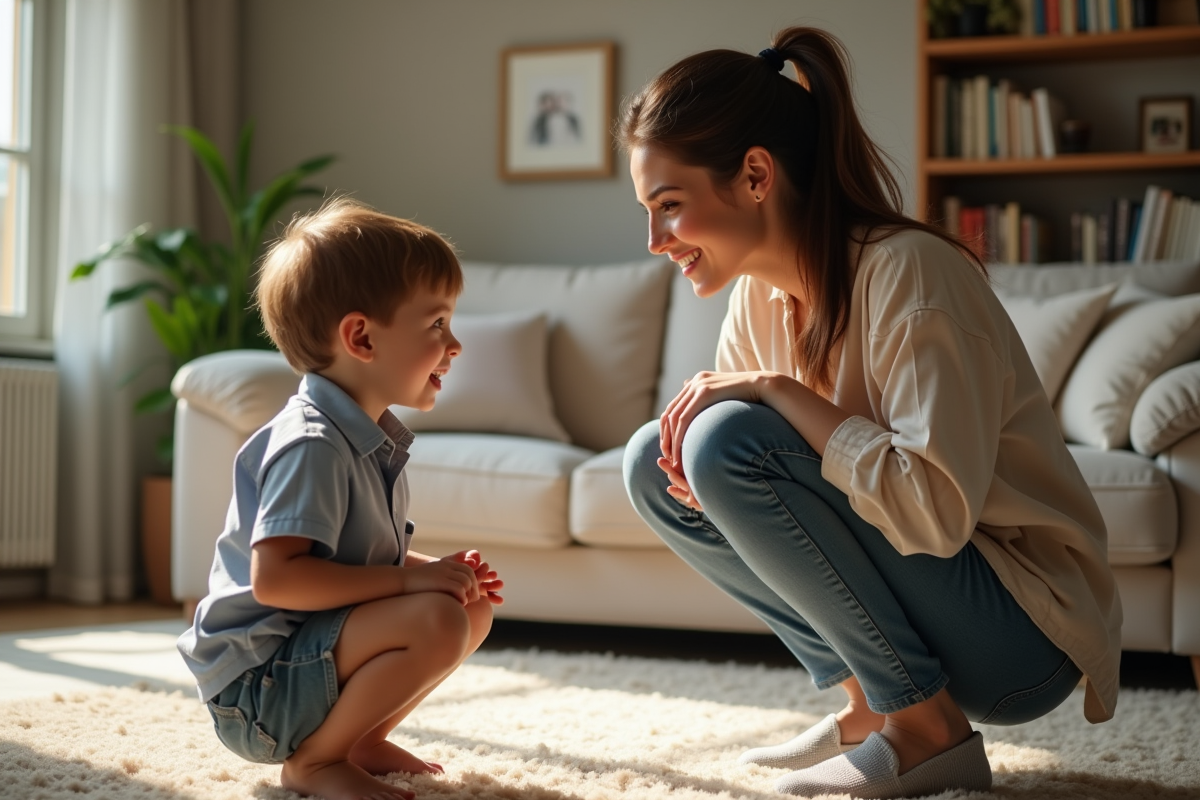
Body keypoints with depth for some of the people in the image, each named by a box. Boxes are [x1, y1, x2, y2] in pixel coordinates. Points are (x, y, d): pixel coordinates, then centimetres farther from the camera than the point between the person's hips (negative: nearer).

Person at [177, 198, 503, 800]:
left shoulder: (371, 440, 9)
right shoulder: (310, 446, -21)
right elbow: (274, 577, -30)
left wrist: (436, 569, 2)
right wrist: (409, 578, -26)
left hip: (311, 652, 10)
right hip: (256, 685, -10)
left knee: (474, 610, 10)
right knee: (436, 621, -27)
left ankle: (361, 740, 12)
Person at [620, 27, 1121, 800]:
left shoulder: (906, 272, -22)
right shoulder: (760, 294, 1)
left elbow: (935, 510, -31)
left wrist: (779, 391, -24)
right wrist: (695, 417, -11)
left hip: (1026, 630, -8)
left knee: (730, 443, -24)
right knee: (654, 464, 3)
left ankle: (926, 730, -12)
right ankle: (867, 705, 6)